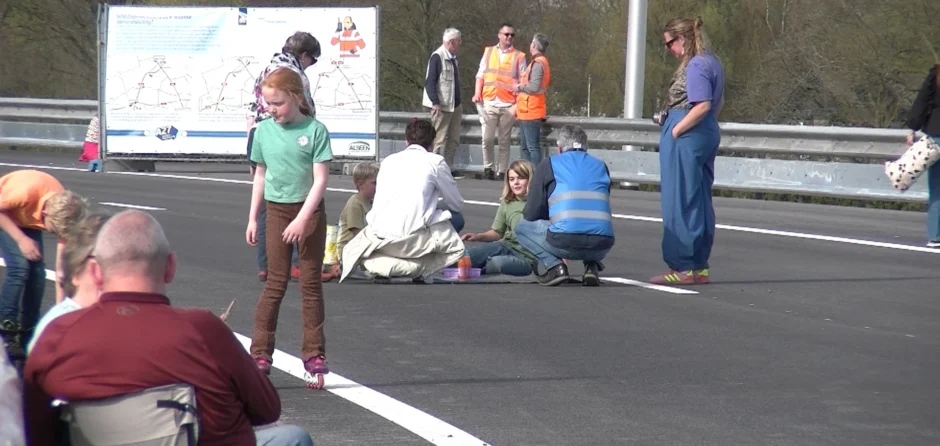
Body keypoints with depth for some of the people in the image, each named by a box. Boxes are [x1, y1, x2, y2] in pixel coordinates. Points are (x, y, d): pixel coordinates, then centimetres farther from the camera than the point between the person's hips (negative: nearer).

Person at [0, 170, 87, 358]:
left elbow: (63, 262, -21)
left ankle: (27, 335, 5)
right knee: (19, 267, -21)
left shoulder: (64, 211, -26)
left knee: (37, 272, -8)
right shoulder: (27, 192, -43)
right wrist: (21, 239, -31)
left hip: (27, 219, 5)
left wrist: (60, 305, -22)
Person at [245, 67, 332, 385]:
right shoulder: (264, 131, 3)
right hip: (276, 212, 2)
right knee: (275, 283, 1)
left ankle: (314, 354, 9)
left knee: (311, 283, 4)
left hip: (309, 212, -2)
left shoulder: (315, 130, -9)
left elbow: (320, 180, -12)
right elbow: (261, 175, 12)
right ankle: (260, 354, 3)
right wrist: (253, 218, 11)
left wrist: (303, 219, -19)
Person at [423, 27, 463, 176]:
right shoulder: (437, 57, -13)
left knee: (454, 139, 11)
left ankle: (448, 168, 18)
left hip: (454, 106, 9)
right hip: (442, 106, -9)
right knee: (440, 140, -6)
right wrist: (435, 103, -23)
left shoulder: (452, 58, 14)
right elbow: (429, 81, -17)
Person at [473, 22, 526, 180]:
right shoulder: (488, 52, 11)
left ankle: (501, 172, 9)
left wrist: (518, 104, -6)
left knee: (505, 141, 3)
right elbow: (480, 75, 10)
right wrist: (477, 94, -4)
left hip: (508, 106, -1)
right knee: (487, 139, -5)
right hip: (489, 103, 1)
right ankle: (488, 168, 9)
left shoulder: (519, 56, 4)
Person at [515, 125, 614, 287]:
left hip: (565, 242, -4)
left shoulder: (548, 165, 12)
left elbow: (531, 214, 10)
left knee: (522, 228, 23)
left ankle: (555, 265, 2)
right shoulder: (600, 166, 22)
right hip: (602, 246, 4)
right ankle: (592, 266, 12)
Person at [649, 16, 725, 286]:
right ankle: (699, 267, 16)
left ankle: (682, 268, -3)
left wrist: (675, 131, -15)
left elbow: (702, 106, -22)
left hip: (687, 136, -10)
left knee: (679, 203, -5)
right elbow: (718, 104, 22)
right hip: (708, 136, 10)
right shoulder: (711, 62, 14)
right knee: (700, 202, 12)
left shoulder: (695, 65, -15)